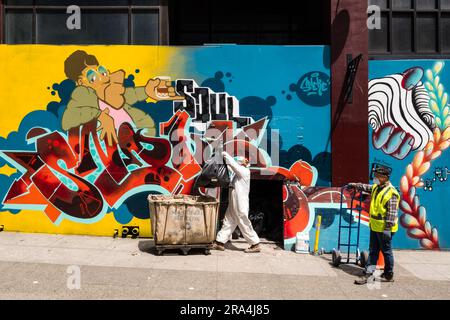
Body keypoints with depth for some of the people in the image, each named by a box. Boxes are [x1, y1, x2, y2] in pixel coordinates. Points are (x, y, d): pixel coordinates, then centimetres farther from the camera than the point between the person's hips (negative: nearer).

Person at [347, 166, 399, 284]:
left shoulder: (391, 192, -18)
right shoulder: (375, 187, 8)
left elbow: (392, 213, -21)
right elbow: (365, 187, 30)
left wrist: (387, 228, -22)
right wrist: (354, 185, 37)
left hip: (384, 229, -8)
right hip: (374, 226, 8)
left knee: (386, 252, 7)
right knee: (373, 251, 10)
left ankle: (389, 275, 22)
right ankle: (367, 273, 13)